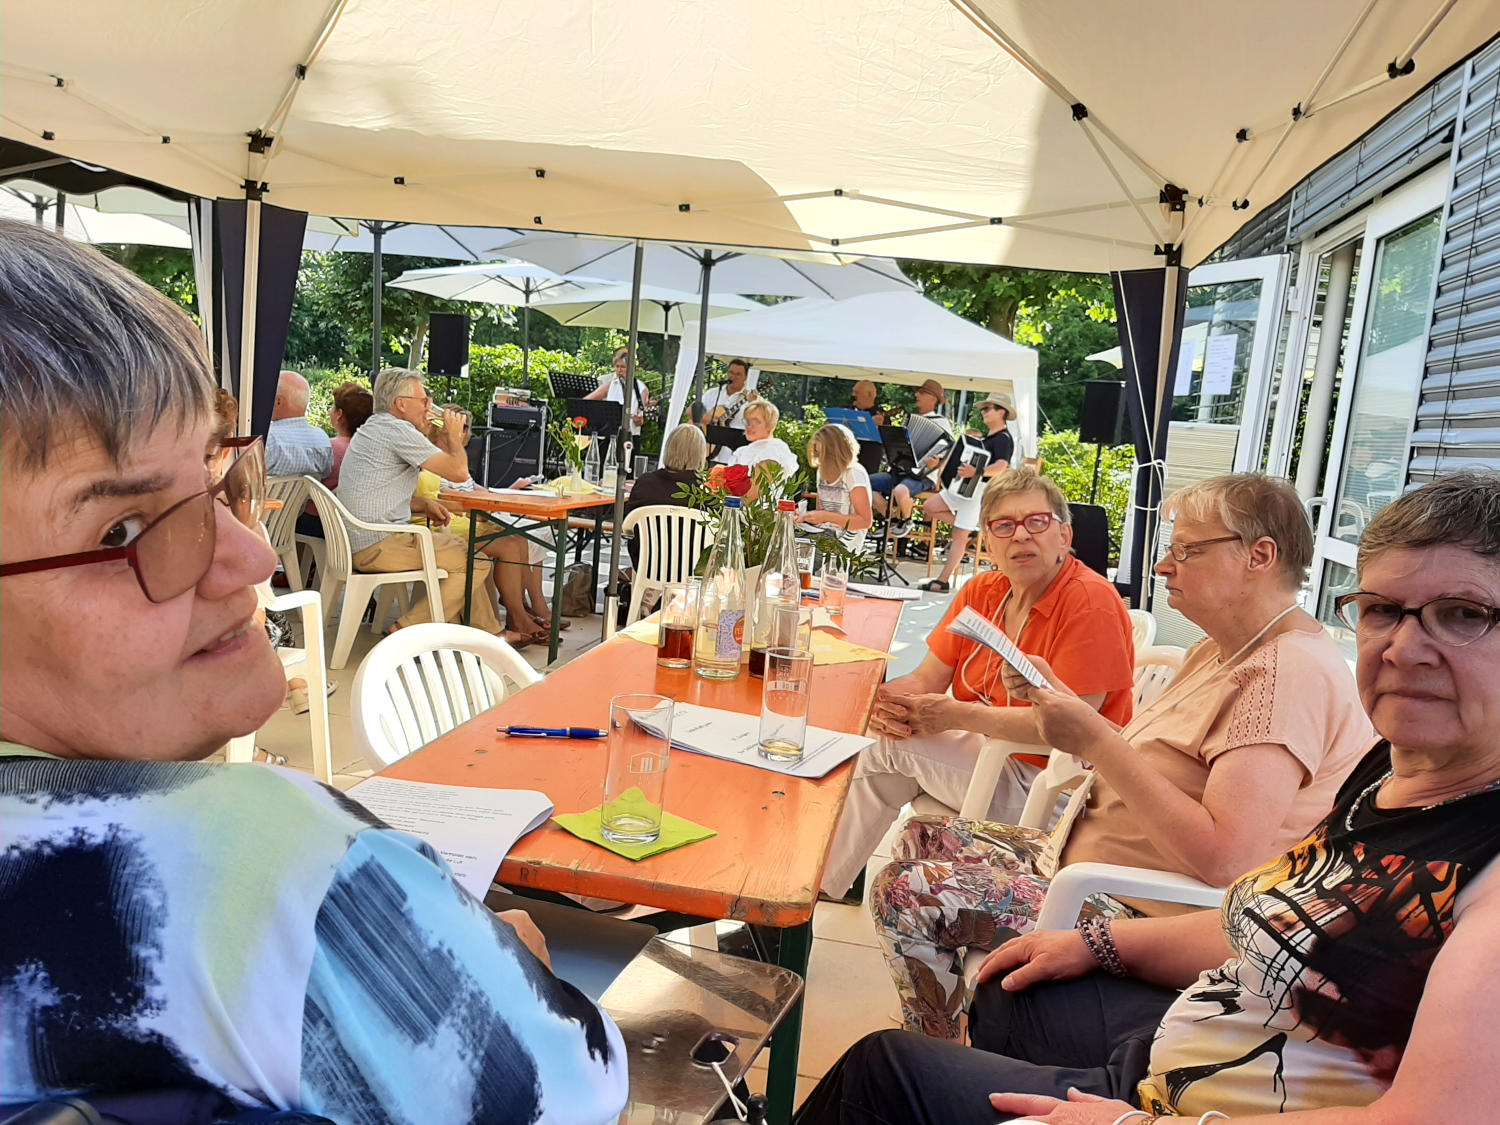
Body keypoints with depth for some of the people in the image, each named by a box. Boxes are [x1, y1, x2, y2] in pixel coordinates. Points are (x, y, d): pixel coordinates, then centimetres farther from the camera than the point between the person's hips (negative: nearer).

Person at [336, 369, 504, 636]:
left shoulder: (371, 429, 19)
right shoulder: (397, 429, -14)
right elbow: (459, 471, -17)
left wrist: (424, 505, 11)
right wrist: (454, 436, 4)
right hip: (379, 546, -11)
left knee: (462, 548, 19)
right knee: (476, 562, -9)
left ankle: (488, 632, 19)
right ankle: (410, 629, -7)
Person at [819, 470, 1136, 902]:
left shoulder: (1091, 602, -19)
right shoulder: (982, 591, 4)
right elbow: (925, 680, 3)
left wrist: (958, 715, -25)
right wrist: (887, 701, -20)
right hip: (987, 750, 8)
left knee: (890, 749, -15)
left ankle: (824, 883, 4)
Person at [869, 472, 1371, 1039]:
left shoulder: (1288, 673, -22)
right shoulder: (1222, 650, 11)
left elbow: (1221, 856, -31)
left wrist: (1097, 741, -27)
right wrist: (1054, 694, 1)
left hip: (1142, 915, -11)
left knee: (906, 897, -16)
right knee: (919, 838, 12)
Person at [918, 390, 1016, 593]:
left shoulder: (1004, 439, -13)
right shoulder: (987, 437, 18)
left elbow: (1001, 467, -29)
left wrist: (976, 472, -44)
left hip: (978, 490, -9)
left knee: (959, 537, -6)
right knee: (929, 508, 1)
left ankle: (943, 581, -2)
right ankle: (971, 528, 10)